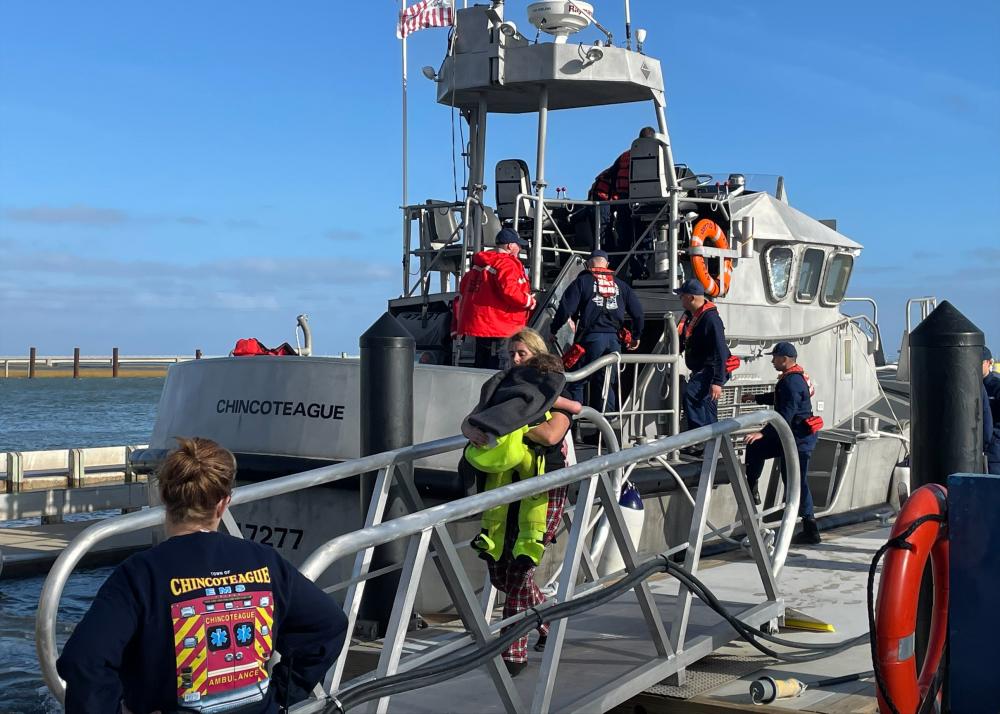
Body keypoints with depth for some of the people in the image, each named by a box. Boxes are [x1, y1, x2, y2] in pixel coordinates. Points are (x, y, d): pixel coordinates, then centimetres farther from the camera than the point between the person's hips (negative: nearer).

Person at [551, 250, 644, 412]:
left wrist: (554, 330, 4)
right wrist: (636, 336, 27)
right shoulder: (620, 284, 16)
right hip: (614, 339, 4)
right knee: (607, 383, 12)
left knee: (576, 382, 3)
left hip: (591, 337, -4)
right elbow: (638, 311, 15)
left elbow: (566, 309, -6)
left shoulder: (583, 281, 3)